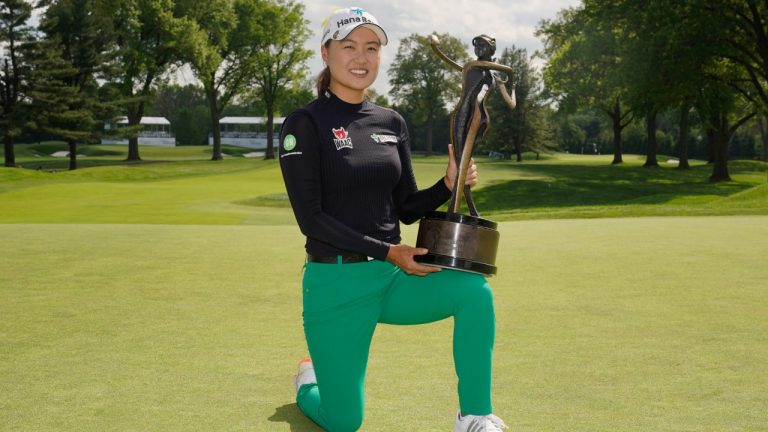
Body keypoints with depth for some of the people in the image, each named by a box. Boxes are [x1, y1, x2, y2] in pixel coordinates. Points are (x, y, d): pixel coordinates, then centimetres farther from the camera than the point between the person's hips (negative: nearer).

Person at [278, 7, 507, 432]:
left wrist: (448, 184, -9)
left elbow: (406, 208, 10)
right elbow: (311, 218, -15)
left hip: (391, 277, 5)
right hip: (335, 283, -4)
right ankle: (309, 380, 39)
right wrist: (387, 252, -20)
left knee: (474, 290, -24)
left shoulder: (391, 123, 8)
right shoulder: (304, 124, -8)